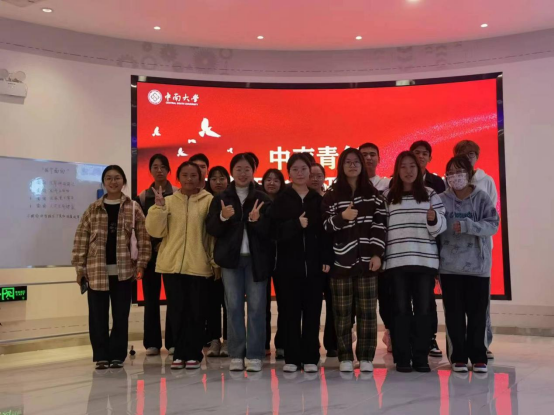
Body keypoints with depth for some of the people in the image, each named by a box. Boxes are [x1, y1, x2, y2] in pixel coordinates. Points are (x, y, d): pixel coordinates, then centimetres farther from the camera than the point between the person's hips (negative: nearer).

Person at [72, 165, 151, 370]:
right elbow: (81, 239, 4)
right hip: (96, 271, 1)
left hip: (123, 270, -1)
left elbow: (143, 238, 1)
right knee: (98, 315, 3)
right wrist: (80, 267, -2)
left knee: (121, 315, 5)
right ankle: (101, 356, 14)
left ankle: (117, 355, 16)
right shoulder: (93, 209, 5)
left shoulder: (134, 208, 2)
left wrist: (141, 264, -6)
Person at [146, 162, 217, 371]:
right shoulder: (168, 201, 9)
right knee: (177, 311, 6)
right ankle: (180, 353, 16)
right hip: (172, 265, 2)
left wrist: (216, 261, -5)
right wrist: (159, 206, -11)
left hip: (199, 265, -2)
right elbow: (155, 231, 2)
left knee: (196, 311, 3)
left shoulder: (209, 201, 0)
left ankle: (194, 354, 14)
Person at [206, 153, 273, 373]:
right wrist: (222, 217, -18)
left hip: (256, 258, -1)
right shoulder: (221, 199, 7)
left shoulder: (263, 199, 4)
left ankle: (255, 355, 6)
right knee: (233, 306, 4)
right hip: (231, 258, 1)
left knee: (256, 306, 0)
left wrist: (256, 221, -22)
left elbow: (269, 231, -3)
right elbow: (212, 230, 0)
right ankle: (236, 355, 10)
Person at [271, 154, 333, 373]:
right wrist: (296, 224, -22)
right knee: (291, 312, 2)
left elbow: (326, 231, 4)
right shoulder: (281, 201, 4)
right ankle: (292, 357, 10)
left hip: (314, 263, 1)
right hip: (289, 263, -1)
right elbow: (276, 231, -6)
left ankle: (310, 358, 10)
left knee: (312, 312, 2)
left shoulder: (319, 200, 9)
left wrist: (327, 259, -5)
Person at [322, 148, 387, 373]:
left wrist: (377, 254, -6)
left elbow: (380, 225, 3)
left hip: (366, 259, 1)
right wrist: (342, 217, -18)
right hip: (341, 260, 0)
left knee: (367, 311, 0)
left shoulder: (373, 194, 9)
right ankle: (345, 358, 9)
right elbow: (325, 226, 1)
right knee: (342, 312, 2)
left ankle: (366, 357, 8)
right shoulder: (331, 195, 6)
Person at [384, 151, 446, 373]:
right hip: (397, 261, 0)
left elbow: (441, 228, 4)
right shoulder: (387, 196, 7)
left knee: (423, 309, 2)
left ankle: (421, 357, 10)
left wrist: (433, 219, -17)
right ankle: (402, 358, 9)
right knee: (400, 309, 2)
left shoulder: (431, 195, 9)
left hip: (425, 260, 1)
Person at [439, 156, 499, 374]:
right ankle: (458, 357, 16)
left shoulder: (482, 198, -1)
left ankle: (478, 357, 18)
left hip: (478, 265, -1)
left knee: (477, 313, 5)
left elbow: (493, 225, -11)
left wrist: (467, 225, -23)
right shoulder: (442, 200, 2)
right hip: (450, 266, 1)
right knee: (454, 314, 5)